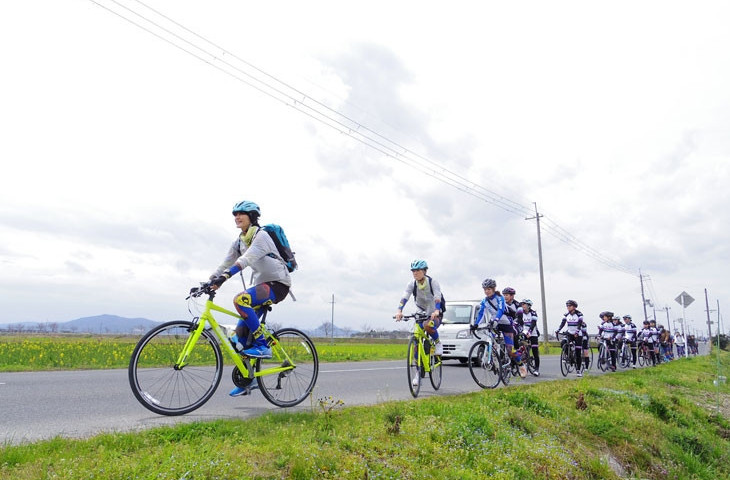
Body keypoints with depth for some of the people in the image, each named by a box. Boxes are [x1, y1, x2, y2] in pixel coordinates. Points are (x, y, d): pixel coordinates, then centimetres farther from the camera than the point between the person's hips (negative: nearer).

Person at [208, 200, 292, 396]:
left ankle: (262, 346, -20)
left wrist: (224, 277, -42)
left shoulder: (261, 236, -15)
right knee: (240, 334, 2)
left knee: (240, 300, -33)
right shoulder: (239, 241, 10)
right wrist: (208, 282, -10)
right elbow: (226, 263, 3)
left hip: (278, 284, -8)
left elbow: (246, 259, -30)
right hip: (262, 284, 8)